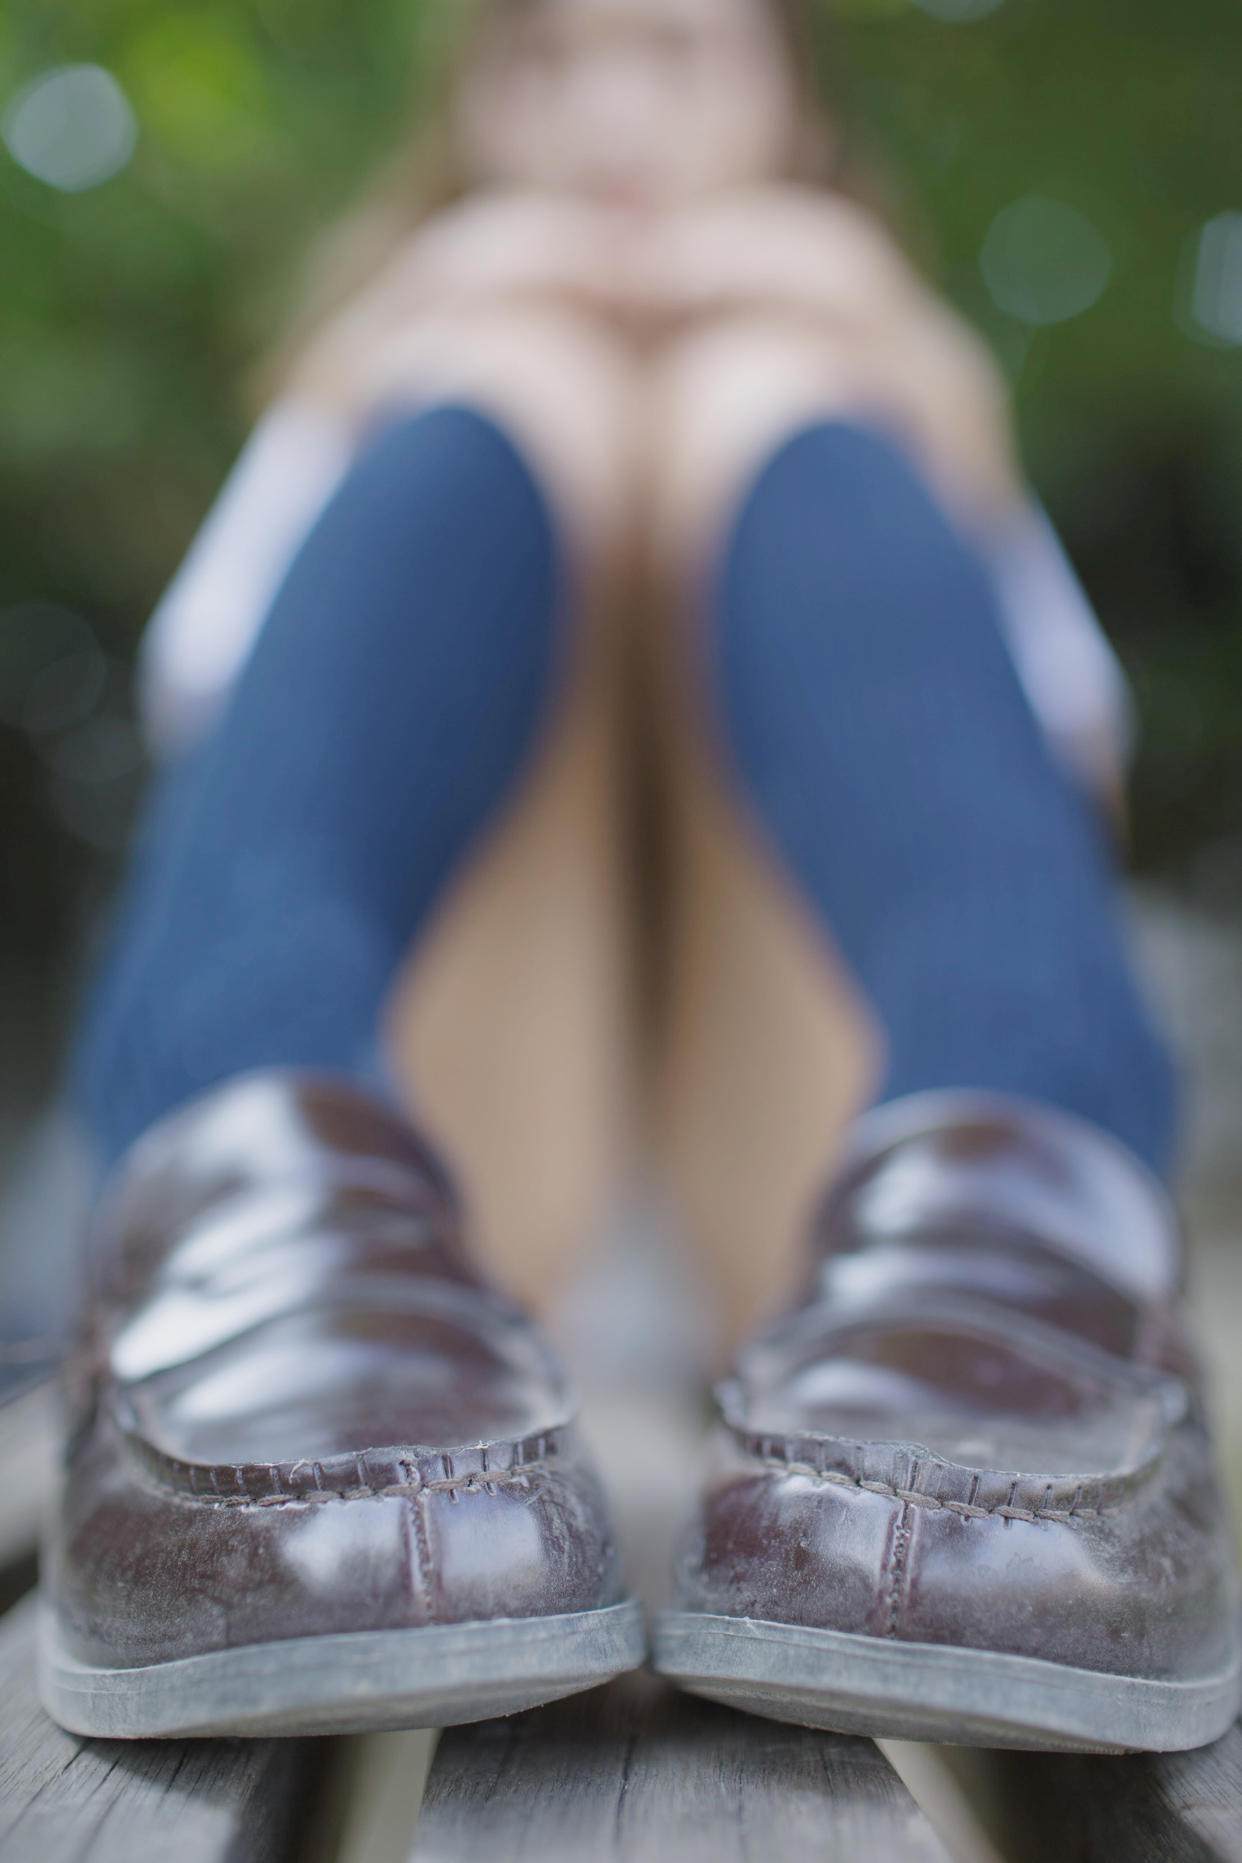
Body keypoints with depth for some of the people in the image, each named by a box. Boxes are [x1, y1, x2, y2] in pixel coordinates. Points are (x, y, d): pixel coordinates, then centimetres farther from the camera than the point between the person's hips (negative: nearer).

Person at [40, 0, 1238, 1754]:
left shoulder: (895, 365, 27)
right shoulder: (390, 355, 26)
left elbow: (1073, 749, 9)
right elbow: (196, 706, 7)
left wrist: (926, 431, -4)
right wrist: (351, 409, -6)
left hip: (818, 1135, 1)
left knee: (777, 410, -13)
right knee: (498, 384, -13)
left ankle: (1023, 1229, -41)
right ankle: (250, 1213, -42)